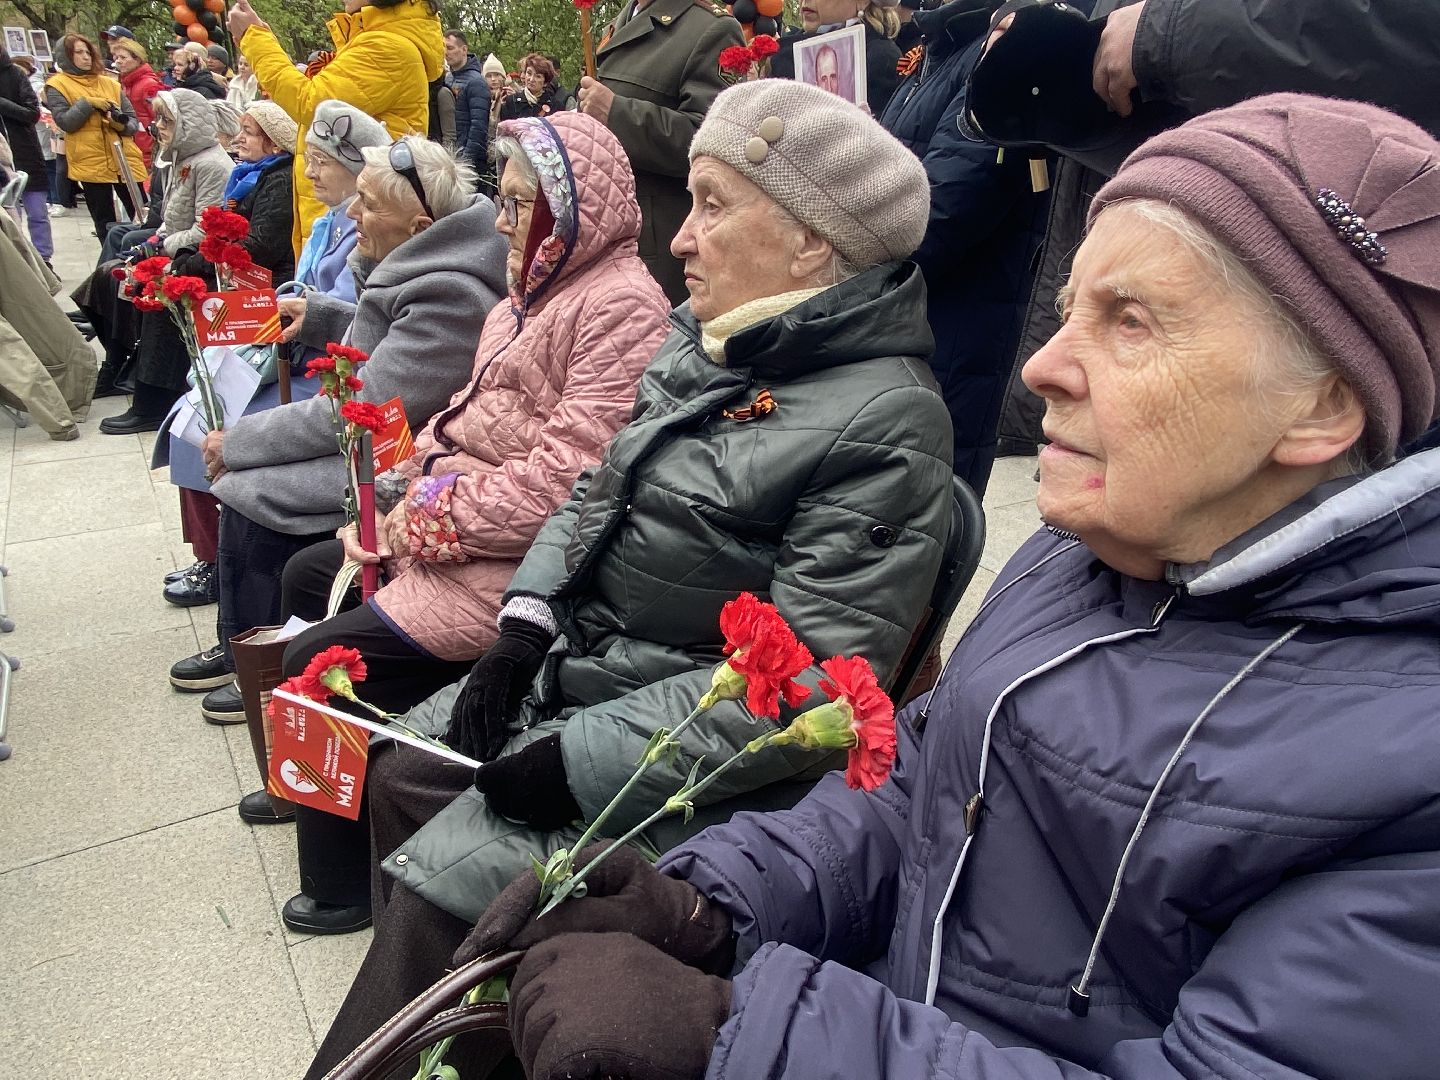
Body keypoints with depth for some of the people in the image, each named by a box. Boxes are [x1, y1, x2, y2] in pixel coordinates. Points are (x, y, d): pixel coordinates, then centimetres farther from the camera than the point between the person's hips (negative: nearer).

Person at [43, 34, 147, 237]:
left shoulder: (109, 83, 14)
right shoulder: (57, 85, 4)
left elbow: (133, 121, 11)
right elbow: (64, 122, -8)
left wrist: (122, 125, -10)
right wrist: (87, 103, -14)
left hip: (125, 159, 3)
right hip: (90, 163, -3)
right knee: (105, 222, 3)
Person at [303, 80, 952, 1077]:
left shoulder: (886, 423, -22)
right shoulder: (702, 342, 4)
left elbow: (803, 682, -25)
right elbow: (597, 493, 13)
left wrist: (576, 759, -22)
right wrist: (522, 630, -1)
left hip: (681, 742, -8)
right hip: (576, 659, 8)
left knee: (439, 886, -13)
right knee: (399, 778, 10)